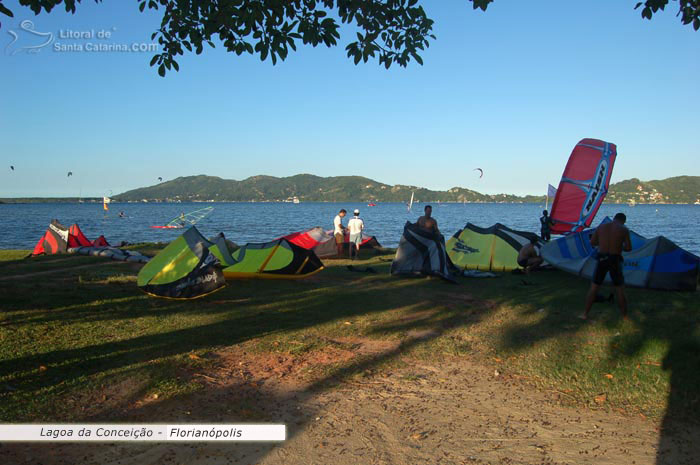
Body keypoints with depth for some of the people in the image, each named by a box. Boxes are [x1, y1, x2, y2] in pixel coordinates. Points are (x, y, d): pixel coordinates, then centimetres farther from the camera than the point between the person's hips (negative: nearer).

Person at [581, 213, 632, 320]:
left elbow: (592, 242, 10)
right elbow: (628, 248, -4)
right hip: (615, 260, -2)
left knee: (593, 287, 11)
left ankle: (585, 314, 12)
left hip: (601, 259, 2)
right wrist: (619, 246, 15)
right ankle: (625, 316, 16)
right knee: (620, 289, 10)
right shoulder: (624, 229, -2)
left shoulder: (601, 227, 6)